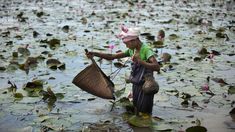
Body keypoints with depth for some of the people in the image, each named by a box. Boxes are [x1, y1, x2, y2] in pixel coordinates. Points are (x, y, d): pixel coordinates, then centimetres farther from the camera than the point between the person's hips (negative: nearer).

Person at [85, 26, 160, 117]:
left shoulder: (146, 50, -18)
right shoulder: (131, 50, 4)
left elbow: (157, 67, -31)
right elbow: (112, 57, 4)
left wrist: (140, 61, -36)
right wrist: (95, 54, -6)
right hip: (136, 84, 7)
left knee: (144, 113, -2)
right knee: (137, 111, 18)